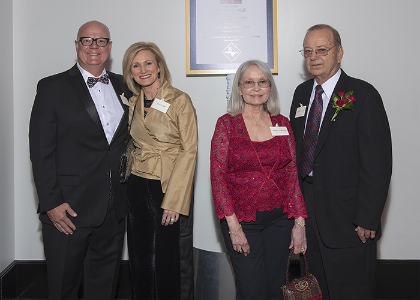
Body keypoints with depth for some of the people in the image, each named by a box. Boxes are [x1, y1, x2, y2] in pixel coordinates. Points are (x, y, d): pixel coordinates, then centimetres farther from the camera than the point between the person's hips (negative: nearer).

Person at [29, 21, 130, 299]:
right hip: (68, 210, -4)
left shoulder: (123, 86, 10)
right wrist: (51, 202, -13)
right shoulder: (52, 87, -4)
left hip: (114, 210, 4)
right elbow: (41, 150, -7)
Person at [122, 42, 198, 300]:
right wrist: (131, 177, 5)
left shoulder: (180, 100, -7)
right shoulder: (133, 104, 10)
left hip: (171, 188, -5)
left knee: (171, 261, 2)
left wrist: (173, 201, -18)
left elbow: (189, 151, -12)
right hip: (138, 189, 5)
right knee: (141, 261, 11)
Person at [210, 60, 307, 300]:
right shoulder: (227, 124, -4)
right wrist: (233, 226, -12)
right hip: (242, 220, -3)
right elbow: (218, 176, -7)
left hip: (279, 219, 3)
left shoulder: (282, 123, 6)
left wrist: (299, 222, 0)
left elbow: (292, 174, 5)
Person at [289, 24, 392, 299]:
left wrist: (367, 219, -16)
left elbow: (378, 163, -14)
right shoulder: (302, 93, 10)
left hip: (347, 218, -6)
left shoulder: (363, 95, -10)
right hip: (309, 212, 6)